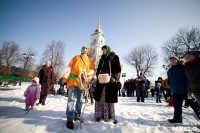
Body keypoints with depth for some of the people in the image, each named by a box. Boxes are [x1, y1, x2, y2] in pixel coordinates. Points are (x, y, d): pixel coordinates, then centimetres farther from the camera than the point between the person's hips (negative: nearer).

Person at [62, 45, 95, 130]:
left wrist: (87, 74, -12)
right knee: (71, 98, -8)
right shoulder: (76, 58, 20)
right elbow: (69, 67, 11)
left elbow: (92, 70, 10)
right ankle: (70, 119, -3)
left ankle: (77, 115, 22)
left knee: (80, 99, 7)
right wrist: (65, 76, -3)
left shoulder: (90, 61, 21)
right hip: (73, 79, -1)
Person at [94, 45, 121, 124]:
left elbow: (118, 69, 1)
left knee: (109, 98, -2)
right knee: (100, 97, 1)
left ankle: (111, 116, 11)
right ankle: (99, 115, 13)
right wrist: (98, 75, 3)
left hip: (110, 80, -4)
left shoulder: (115, 57, 8)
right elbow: (99, 69, 21)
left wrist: (114, 77, -13)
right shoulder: (102, 58, 22)